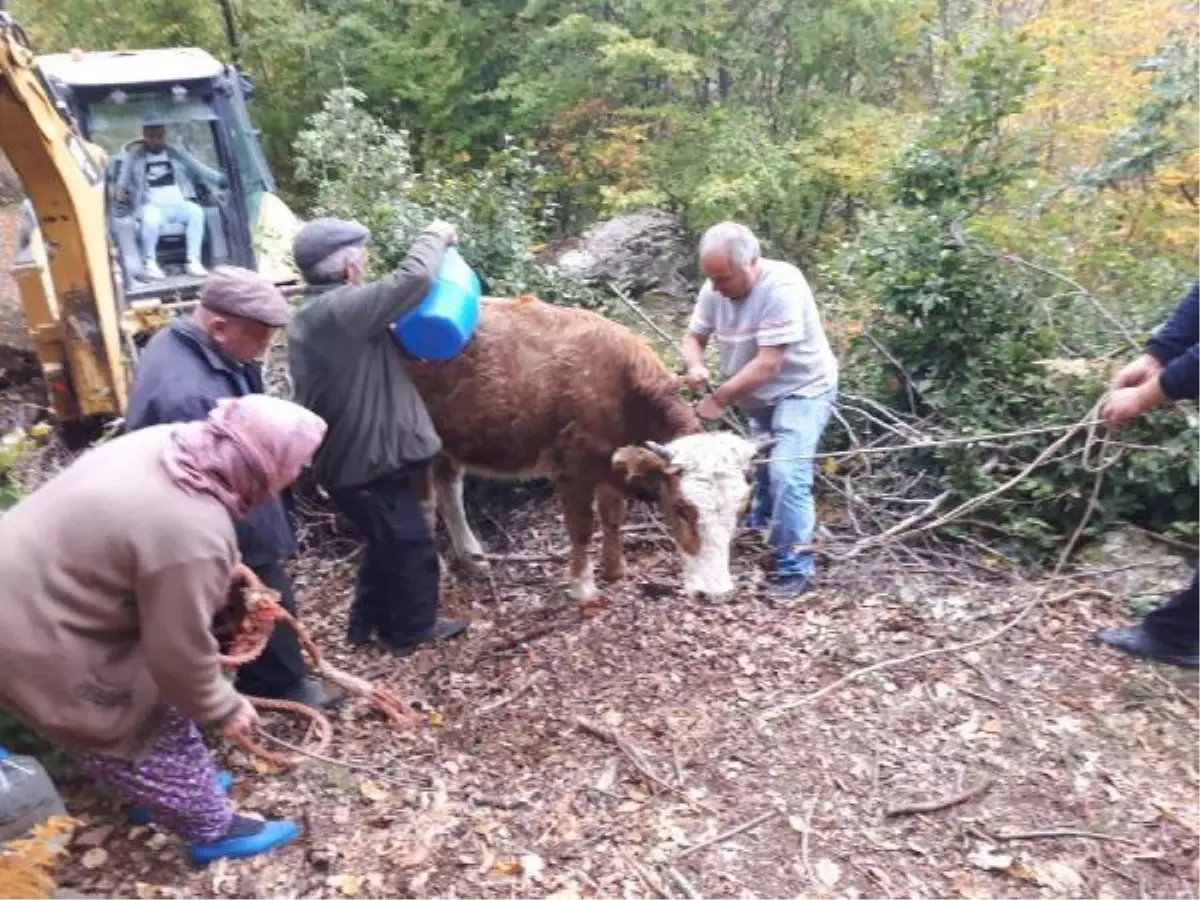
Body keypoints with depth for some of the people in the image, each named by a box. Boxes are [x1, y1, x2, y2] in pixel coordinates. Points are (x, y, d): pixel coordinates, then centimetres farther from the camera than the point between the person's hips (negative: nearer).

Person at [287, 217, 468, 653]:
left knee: (387, 542, 25)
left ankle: (367, 622, 37)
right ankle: (412, 629, 26)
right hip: (369, 458, -10)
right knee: (410, 544, 9)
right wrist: (434, 237, -9)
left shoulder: (310, 316, 11)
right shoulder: (341, 308, -21)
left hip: (347, 455, 10)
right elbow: (414, 279, -27)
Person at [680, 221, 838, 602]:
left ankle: (794, 569, -5)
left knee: (786, 475, -18)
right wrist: (695, 366, -24)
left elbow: (768, 364, -33)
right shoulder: (715, 289, -12)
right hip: (759, 397, 7)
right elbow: (693, 337, -1)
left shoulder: (782, 287, -32)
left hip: (802, 390, -7)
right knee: (756, 469, 19)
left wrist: (719, 399, -28)